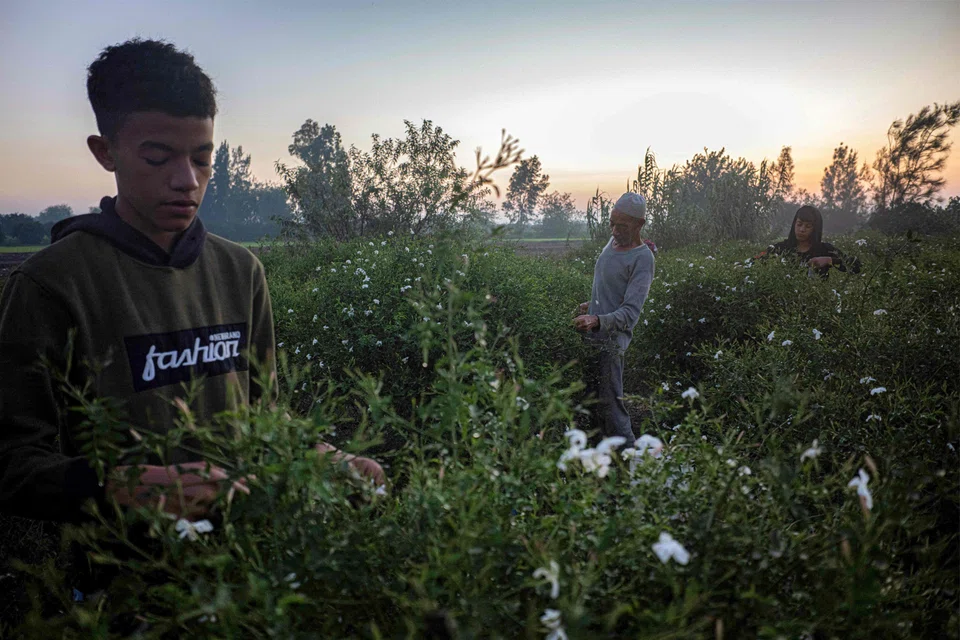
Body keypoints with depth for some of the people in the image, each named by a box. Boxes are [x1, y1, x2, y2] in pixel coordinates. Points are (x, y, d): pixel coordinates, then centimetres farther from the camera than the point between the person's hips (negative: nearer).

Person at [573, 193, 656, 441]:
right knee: (593, 400, 13)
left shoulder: (642, 259, -16)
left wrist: (598, 321, -39)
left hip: (611, 340, -9)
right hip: (592, 336, 9)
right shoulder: (613, 241, 10)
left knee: (609, 405, -8)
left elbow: (630, 312, -25)